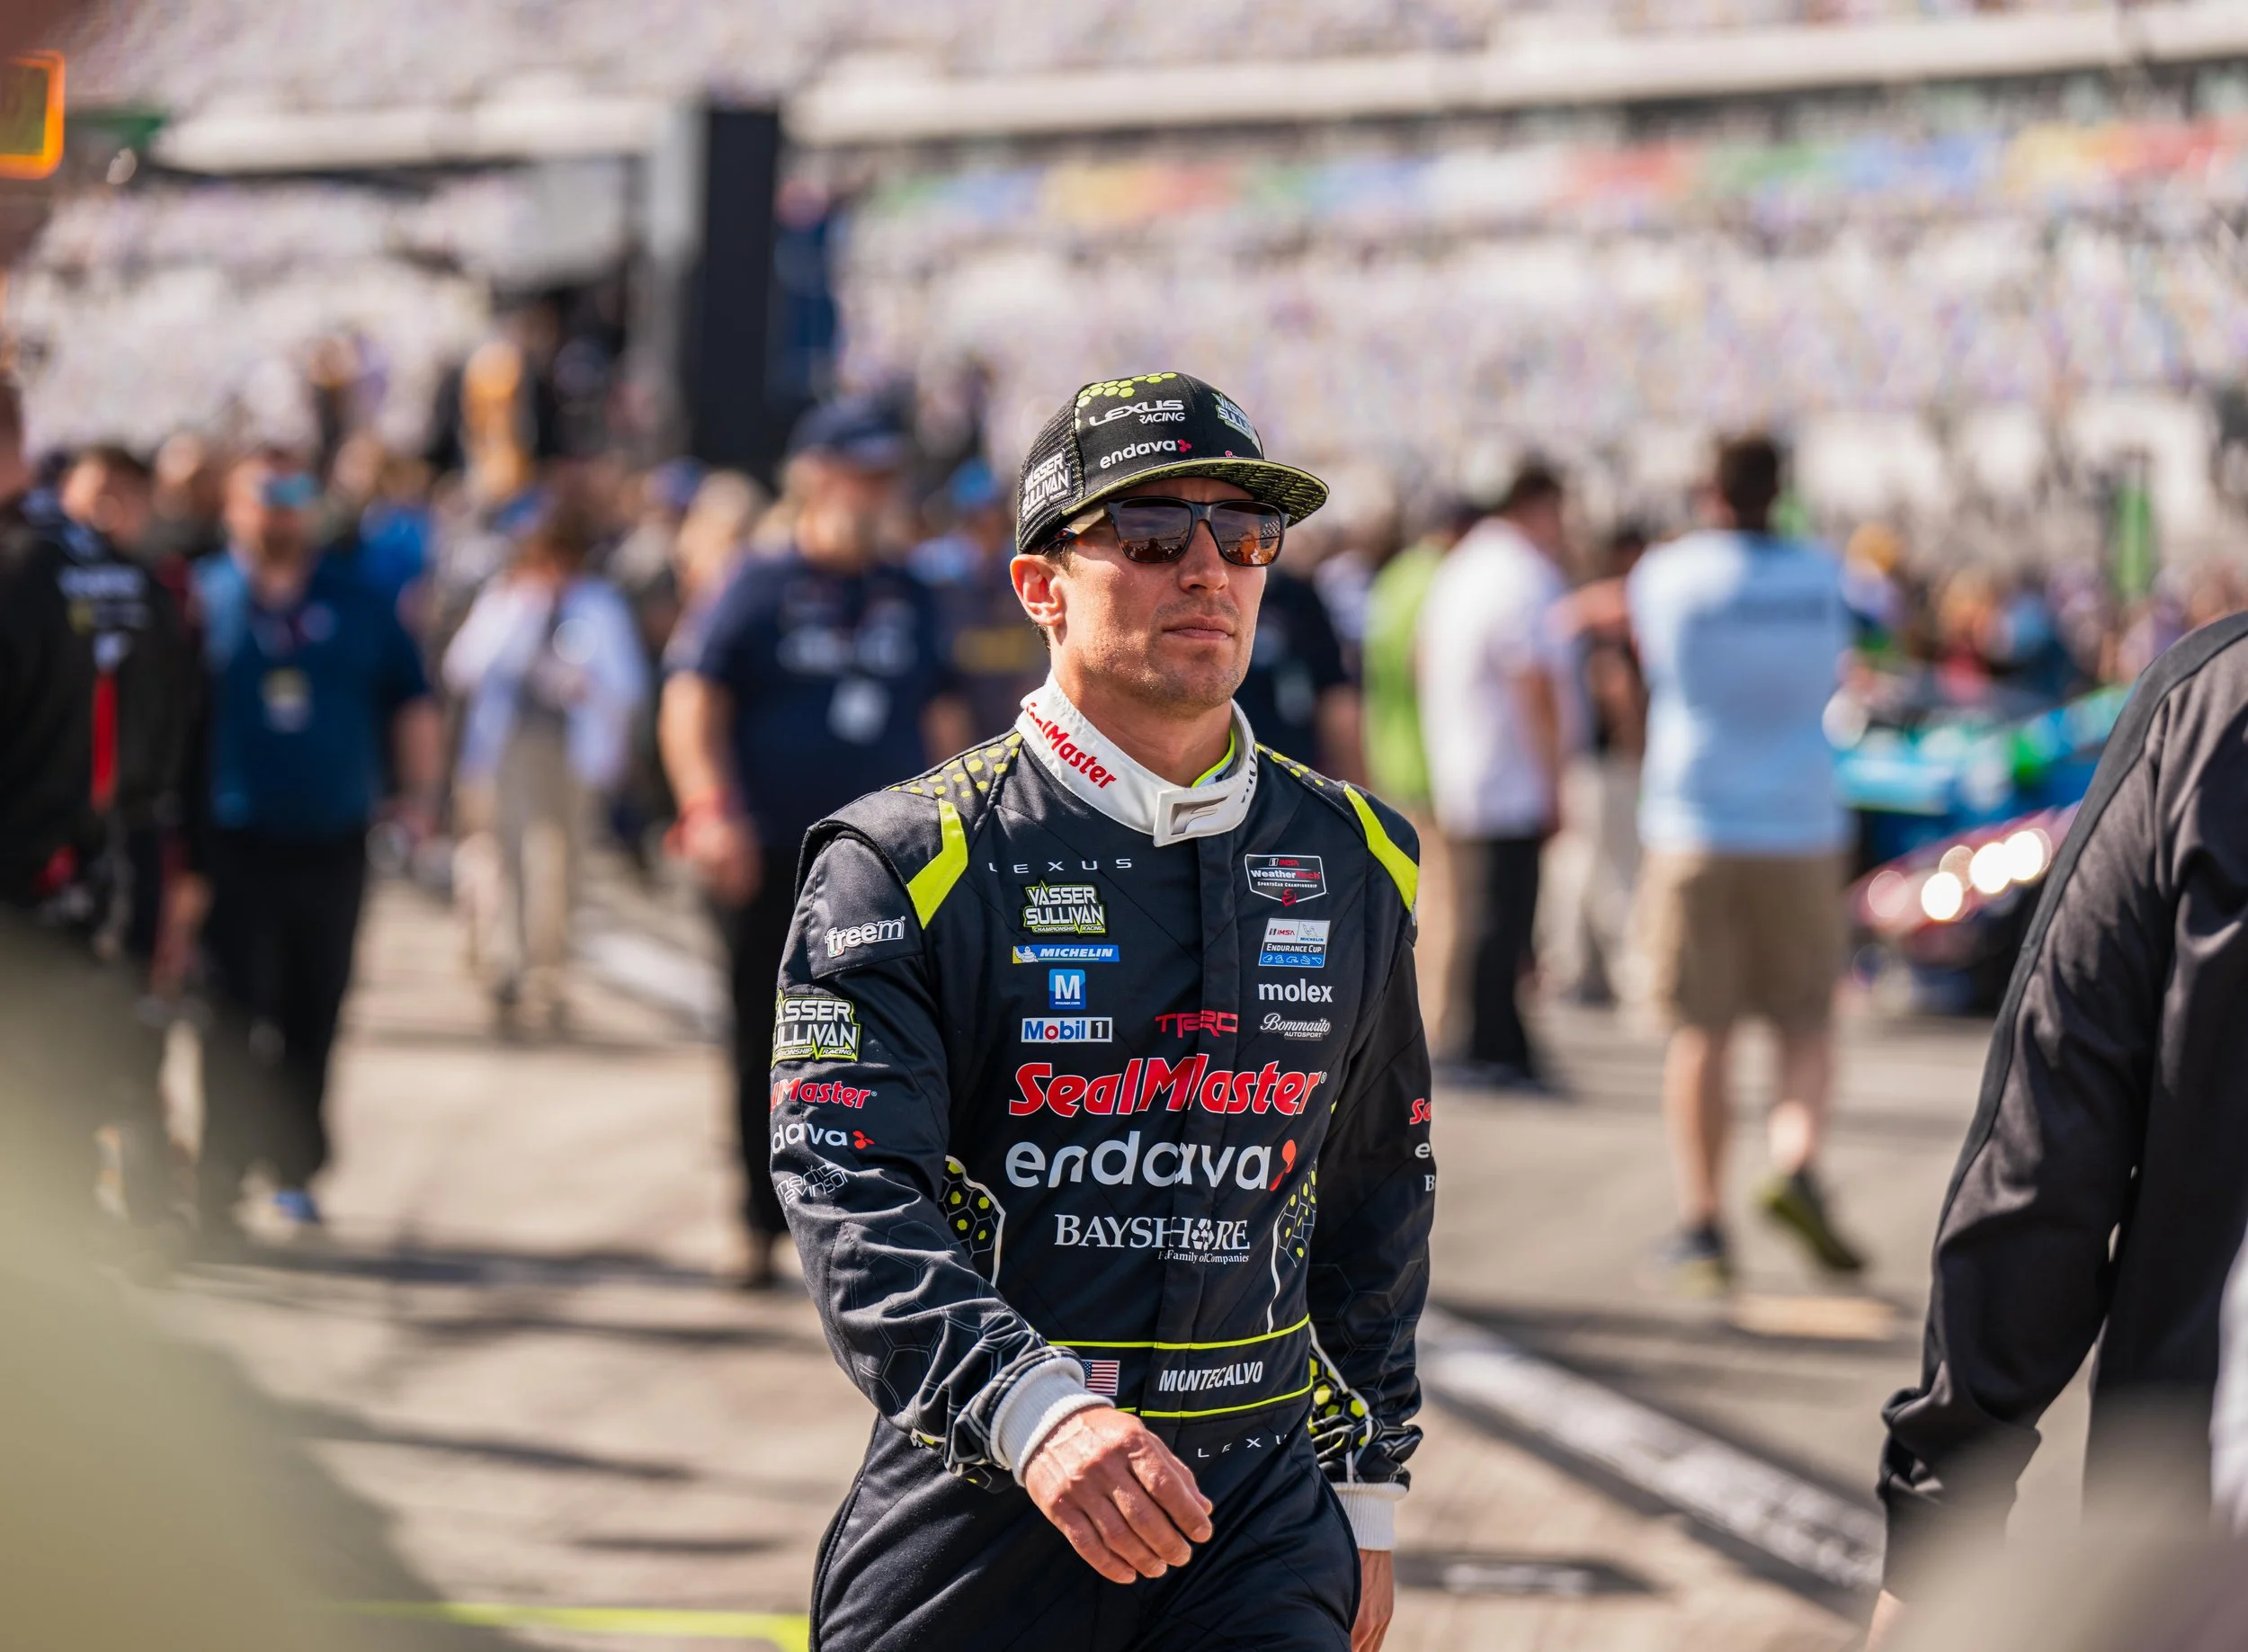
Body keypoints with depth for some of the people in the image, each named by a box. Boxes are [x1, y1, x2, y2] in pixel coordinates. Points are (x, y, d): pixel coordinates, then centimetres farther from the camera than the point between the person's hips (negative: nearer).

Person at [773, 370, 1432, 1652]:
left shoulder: (1353, 864, 10)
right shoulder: (906, 868, -5)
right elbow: (856, 1208, -16)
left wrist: (1366, 1501, 18)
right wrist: (1036, 1411, -32)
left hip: (1257, 1519, 2)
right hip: (971, 1521, -2)